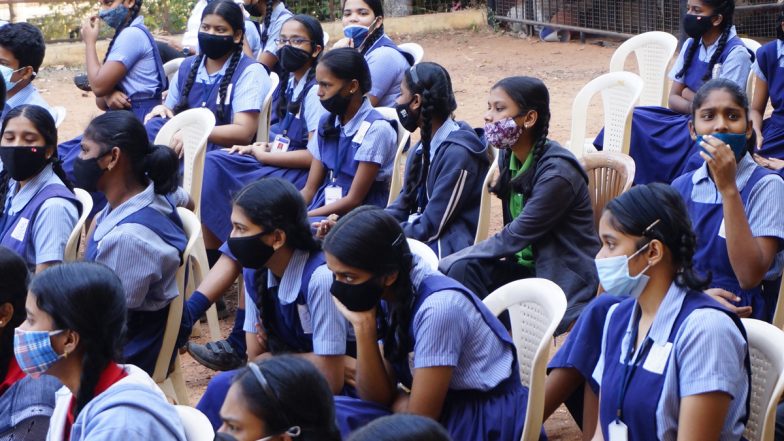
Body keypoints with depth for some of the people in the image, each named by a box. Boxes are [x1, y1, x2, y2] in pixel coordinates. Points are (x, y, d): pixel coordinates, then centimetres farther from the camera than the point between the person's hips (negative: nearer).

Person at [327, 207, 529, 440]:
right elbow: (377, 398, -1)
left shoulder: (438, 307, -25)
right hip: (440, 411, 8)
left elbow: (419, 420, -21)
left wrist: (396, 399, -1)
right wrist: (363, 325, -11)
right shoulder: (389, 296, 0)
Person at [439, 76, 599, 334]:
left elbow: (513, 237, -20)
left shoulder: (556, 173, -22)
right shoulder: (509, 157, 3)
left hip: (566, 283, -7)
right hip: (526, 265, 7)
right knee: (464, 269, -19)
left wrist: (448, 262, -14)